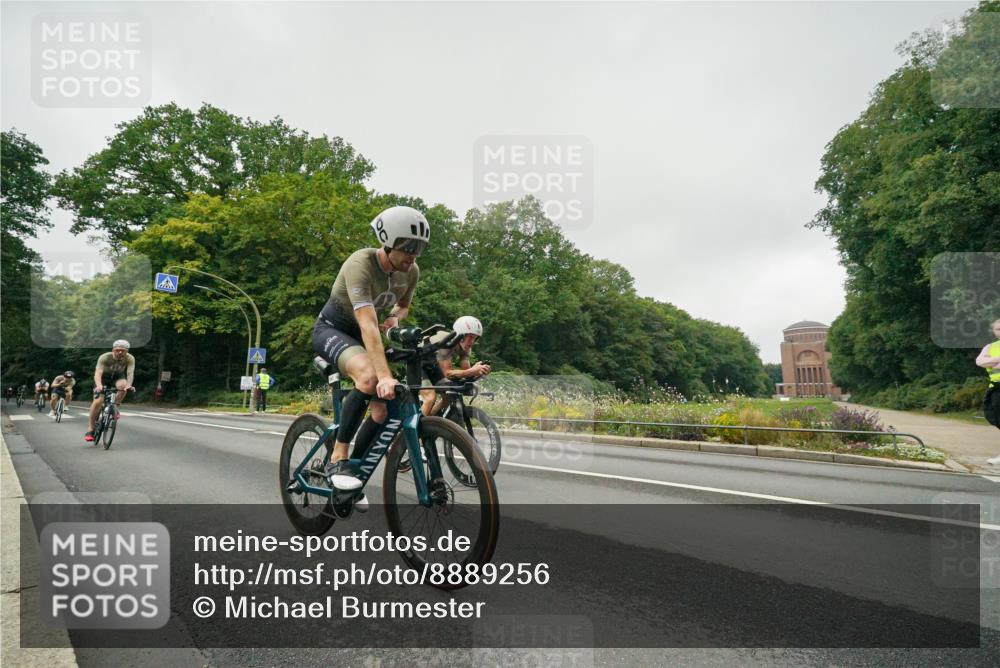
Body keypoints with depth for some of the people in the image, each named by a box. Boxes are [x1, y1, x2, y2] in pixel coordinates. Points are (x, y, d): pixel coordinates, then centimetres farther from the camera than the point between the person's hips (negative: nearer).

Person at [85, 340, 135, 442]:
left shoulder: (130, 359, -26)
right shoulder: (104, 357, -31)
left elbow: (130, 373, -38)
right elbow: (98, 373, -40)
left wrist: (129, 384, -58)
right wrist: (99, 385, -60)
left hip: (118, 376, 2)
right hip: (104, 377, -1)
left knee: (123, 385, -34)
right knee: (98, 401, -17)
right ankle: (90, 429, -5)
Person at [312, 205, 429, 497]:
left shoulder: (411, 271, -11)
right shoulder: (360, 264, -32)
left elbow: (403, 305, 12)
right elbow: (368, 325, -43)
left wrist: (395, 318, -13)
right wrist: (385, 376, -53)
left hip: (360, 337, 6)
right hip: (332, 330, -6)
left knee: (384, 409, -8)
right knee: (369, 377, -37)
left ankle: (355, 470, 15)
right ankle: (337, 459, -23)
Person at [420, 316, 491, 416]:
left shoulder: (465, 347, -15)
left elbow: (466, 370, -19)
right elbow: (448, 373, -40)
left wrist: (478, 371, -41)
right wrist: (473, 371, -52)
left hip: (431, 365, 7)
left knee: (449, 396, -2)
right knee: (431, 397, -25)